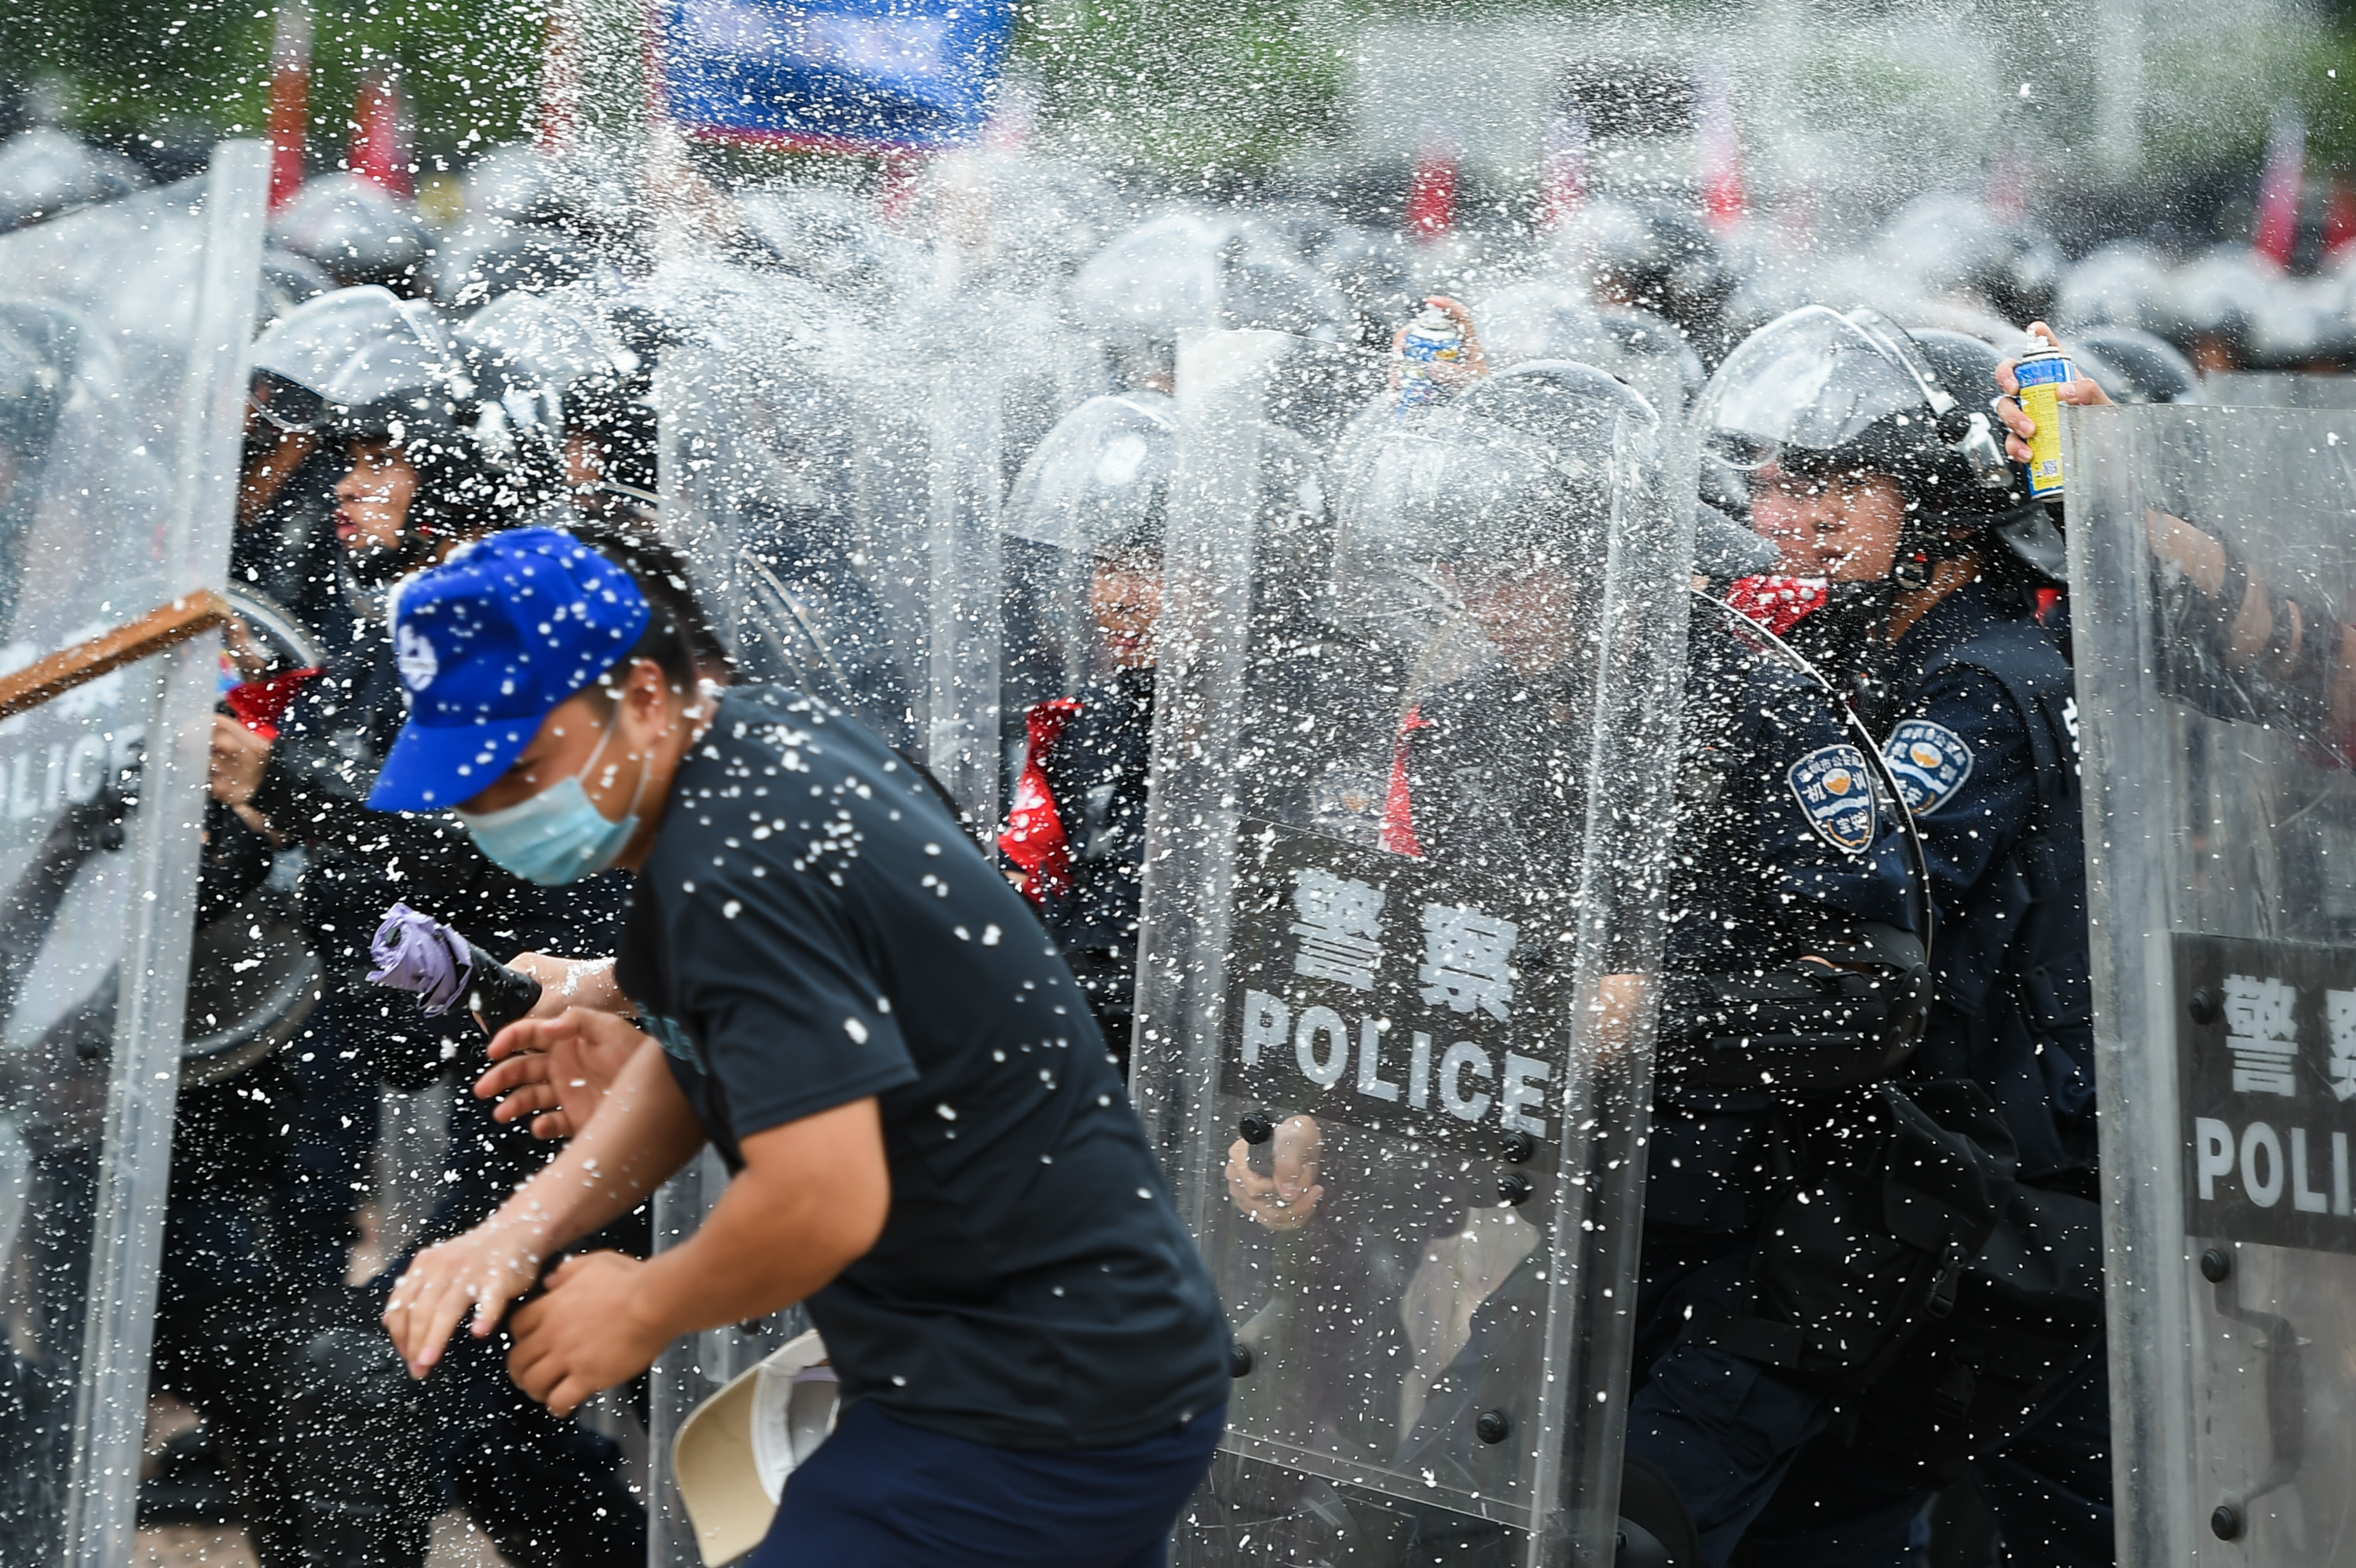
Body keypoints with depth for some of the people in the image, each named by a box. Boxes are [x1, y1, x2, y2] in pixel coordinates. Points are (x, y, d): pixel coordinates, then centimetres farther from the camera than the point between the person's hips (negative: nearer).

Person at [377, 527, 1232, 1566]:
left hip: (1025, 1431, -11)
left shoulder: (732, 873, -23)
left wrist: (644, 1309, -12)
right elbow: (698, 1064, 15)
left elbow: (823, 1199, -30)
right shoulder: (770, 729, 7)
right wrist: (524, 1228, 1)